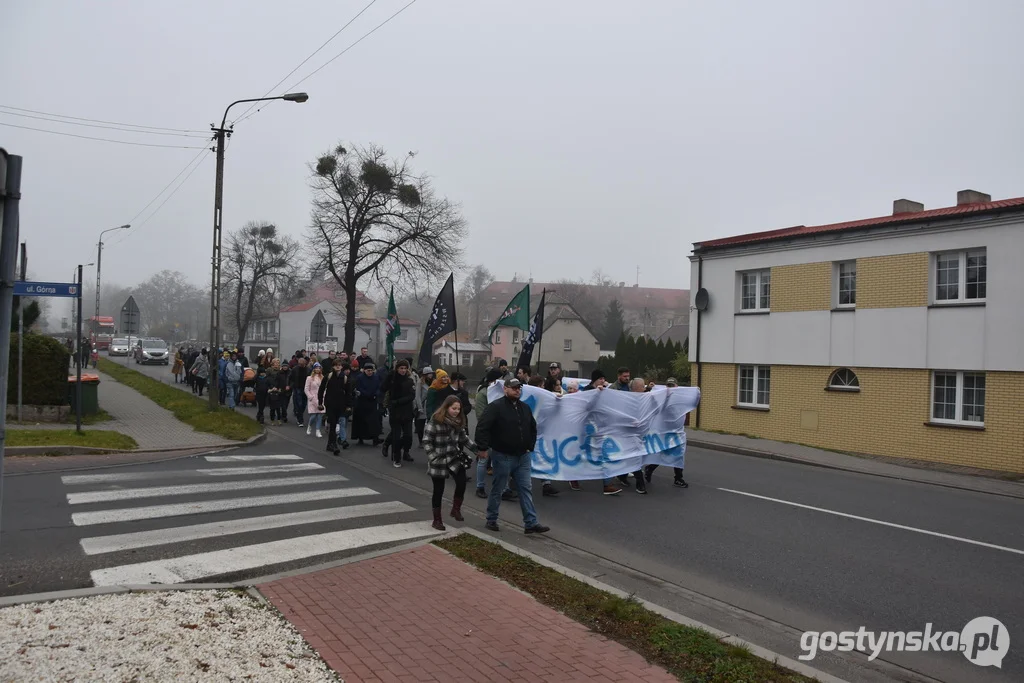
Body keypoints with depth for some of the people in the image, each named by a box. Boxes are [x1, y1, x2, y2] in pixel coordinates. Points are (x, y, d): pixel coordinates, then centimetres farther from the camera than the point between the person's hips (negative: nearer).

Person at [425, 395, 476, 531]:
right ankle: (437, 520, 20)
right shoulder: (435, 421, -14)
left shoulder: (458, 421, 4)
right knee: (439, 490, 4)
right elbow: (426, 441, -12)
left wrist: (476, 448, 1)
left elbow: (464, 438, 12)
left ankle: (456, 509, 7)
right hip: (438, 460, -5)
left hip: (454, 458, 5)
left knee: (461, 482, -15)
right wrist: (433, 458, -17)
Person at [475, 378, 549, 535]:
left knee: (525, 489, 4)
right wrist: (482, 448, -19)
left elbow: (533, 428, 24)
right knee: (497, 489, 7)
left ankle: (531, 523, 6)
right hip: (503, 457, -6)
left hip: (523, 456, 6)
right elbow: (482, 427, -18)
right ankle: (491, 520, 22)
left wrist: (530, 446, 15)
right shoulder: (496, 407, -12)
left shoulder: (525, 408, 11)